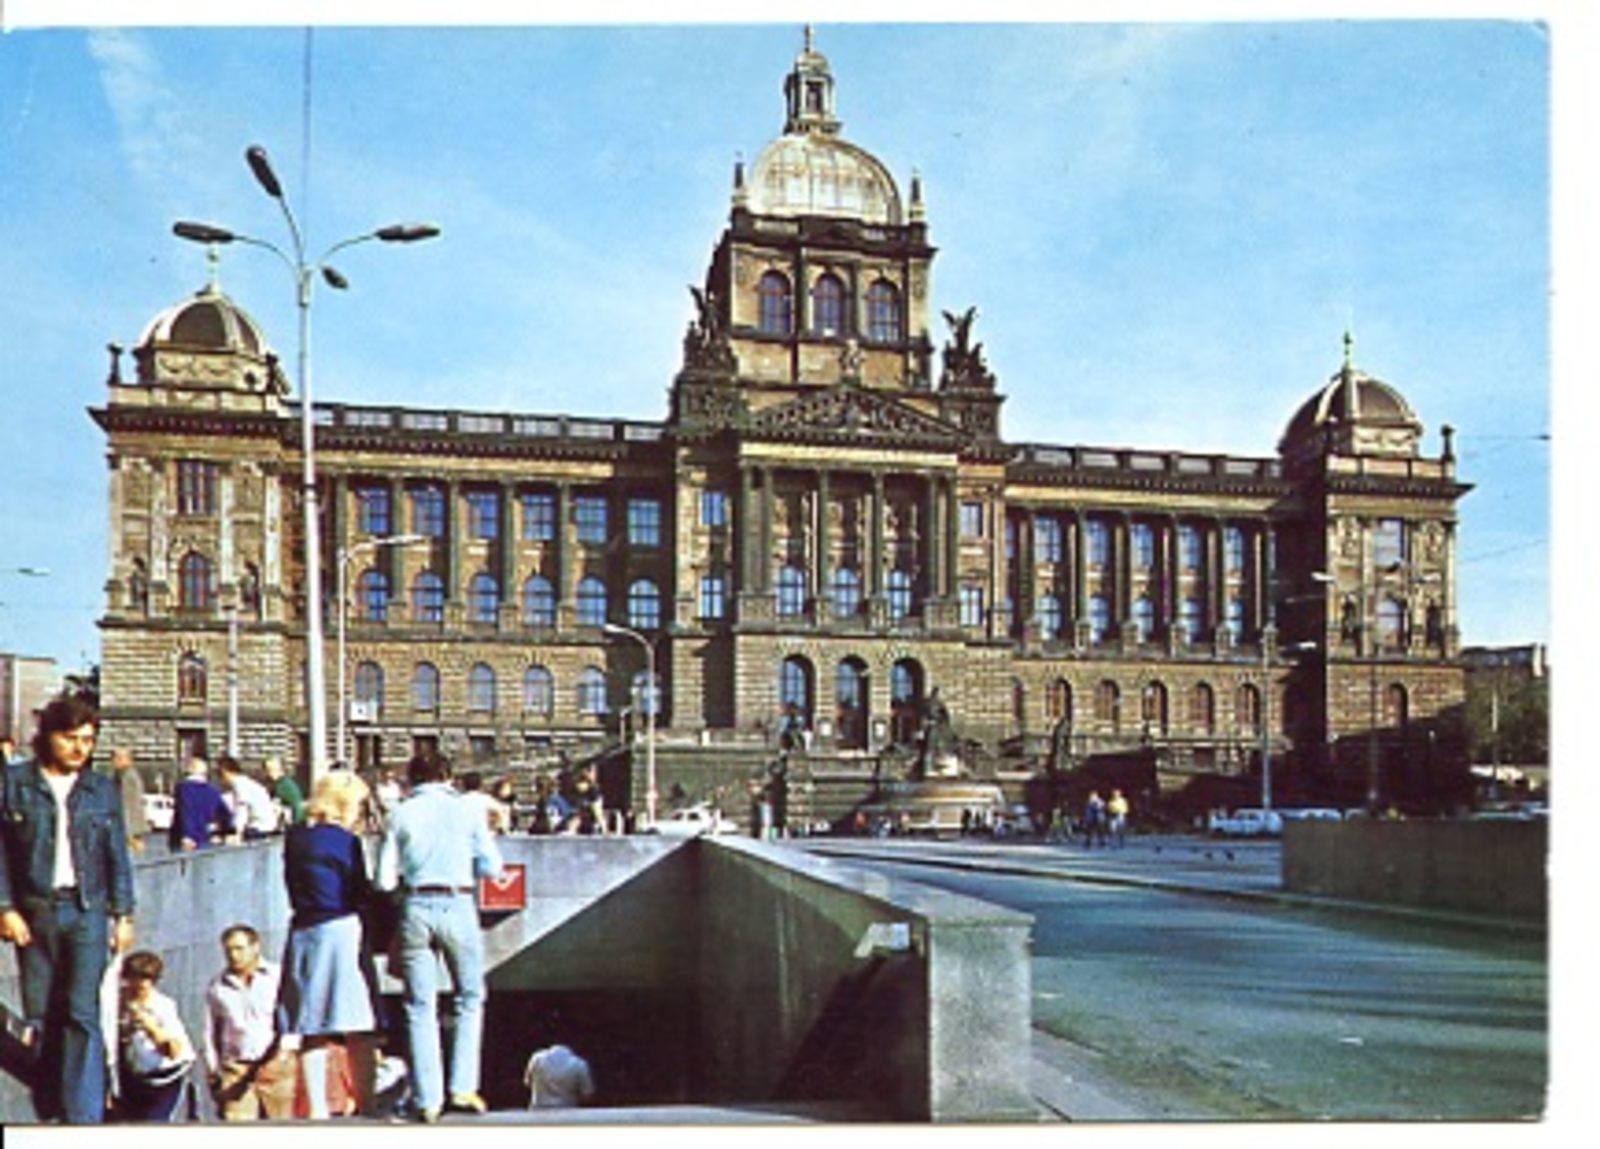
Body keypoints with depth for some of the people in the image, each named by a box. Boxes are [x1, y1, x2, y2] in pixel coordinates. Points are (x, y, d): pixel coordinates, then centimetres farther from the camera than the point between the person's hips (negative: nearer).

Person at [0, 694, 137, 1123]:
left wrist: (123, 914, 7)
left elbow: (118, 855, 10)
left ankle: (84, 1116, -6)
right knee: (40, 1015, 8)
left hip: (87, 910, 0)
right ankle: (49, 1111, 20)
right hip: (34, 910, 0)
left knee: (83, 1013, -7)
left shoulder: (103, 789, 7)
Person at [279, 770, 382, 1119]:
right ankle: (364, 1103, 1)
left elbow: (294, 889, 17)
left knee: (312, 1028, 8)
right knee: (358, 1028, 0)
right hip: (341, 930, -6)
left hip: (303, 931, 6)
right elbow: (362, 894, -6)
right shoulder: (344, 841, -9)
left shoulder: (295, 839, 10)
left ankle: (316, 1108, 10)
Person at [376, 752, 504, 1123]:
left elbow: (385, 879, 1)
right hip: (457, 905, -1)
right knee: (470, 998, 14)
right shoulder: (466, 809, 4)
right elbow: (491, 868, 2)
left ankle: (429, 1100, 7)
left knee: (420, 1006, 7)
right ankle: (463, 1088, 7)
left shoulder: (401, 815, 5)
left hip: (415, 908, 1)